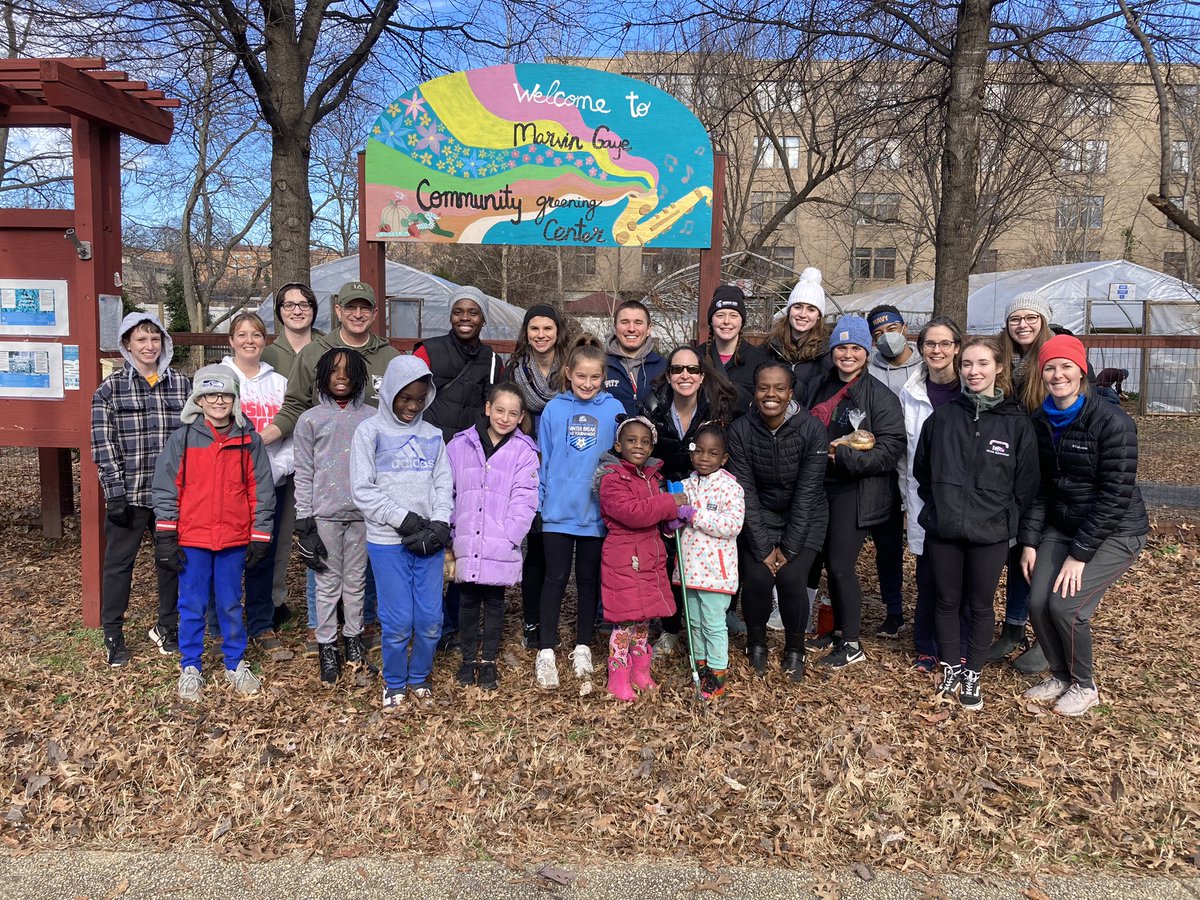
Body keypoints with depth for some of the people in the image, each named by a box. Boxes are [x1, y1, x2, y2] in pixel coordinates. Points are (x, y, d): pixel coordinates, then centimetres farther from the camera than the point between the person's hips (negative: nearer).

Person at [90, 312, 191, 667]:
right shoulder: (110, 388, -2)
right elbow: (103, 444, -5)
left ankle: (167, 625, 29)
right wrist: (115, 493, -11)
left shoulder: (181, 384, 5)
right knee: (119, 561, 7)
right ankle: (113, 634, 22)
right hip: (129, 493, -2)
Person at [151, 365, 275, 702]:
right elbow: (166, 489, -1)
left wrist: (260, 539, 2)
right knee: (192, 606, 9)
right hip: (191, 539, 0)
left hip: (234, 540, 1)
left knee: (231, 605, 12)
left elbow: (261, 491, 3)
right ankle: (190, 668, 24)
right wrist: (165, 539, -4)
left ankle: (236, 665, 26)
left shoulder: (249, 440, 0)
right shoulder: (182, 438, -2)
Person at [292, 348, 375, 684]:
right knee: (328, 583, 6)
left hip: (362, 513, 1)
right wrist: (304, 520, -4)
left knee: (356, 580, 11)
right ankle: (327, 646, 17)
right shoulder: (310, 420, 1)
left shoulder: (371, 418, 4)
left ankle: (353, 636, 26)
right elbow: (303, 474, 1)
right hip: (325, 514, -1)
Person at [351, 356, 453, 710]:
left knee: (431, 619, 4)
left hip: (429, 541, 3)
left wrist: (439, 524, -8)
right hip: (388, 542, -3)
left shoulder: (432, 436, 11)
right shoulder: (370, 432, 0)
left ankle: (419, 679, 27)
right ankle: (394, 684, 23)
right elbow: (363, 491, -6)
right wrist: (404, 519, -13)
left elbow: (444, 484, 8)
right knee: (398, 621, 0)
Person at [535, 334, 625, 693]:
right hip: (558, 511, 0)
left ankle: (582, 650, 24)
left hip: (596, 511, 0)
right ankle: (546, 653, 14)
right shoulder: (554, 409, 0)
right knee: (555, 579, 5)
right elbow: (542, 461, 3)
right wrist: (537, 503, 0)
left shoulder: (614, 410, -2)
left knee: (589, 581, 11)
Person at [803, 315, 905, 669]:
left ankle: (851, 645, 8)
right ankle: (839, 630, 29)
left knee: (841, 565, -6)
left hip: (856, 491, -6)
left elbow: (891, 449, -15)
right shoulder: (820, 388, 10)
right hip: (823, 486, 6)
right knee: (830, 561, 12)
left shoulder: (880, 396, -9)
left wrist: (844, 455, -23)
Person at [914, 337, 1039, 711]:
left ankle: (973, 674, 28)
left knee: (980, 606, 11)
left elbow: (1026, 484, 1)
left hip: (990, 535, -1)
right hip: (942, 530, 2)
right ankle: (950, 669, 31)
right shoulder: (942, 416, 1)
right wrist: (938, 506, 6)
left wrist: (1004, 519, -1)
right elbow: (921, 469, 10)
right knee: (947, 602, 13)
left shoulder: (1017, 422, -4)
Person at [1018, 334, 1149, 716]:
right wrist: (1029, 541, -2)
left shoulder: (1112, 422, -19)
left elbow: (1116, 495, -19)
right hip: (1061, 527, 5)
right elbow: (1038, 487, 5)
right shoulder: (1040, 423, 0)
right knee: (1038, 603, -8)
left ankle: (1084, 685, 11)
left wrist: (1080, 554, -20)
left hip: (1114, 531, -5)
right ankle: (1061, 676, 18)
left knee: (1065, 604, -16)